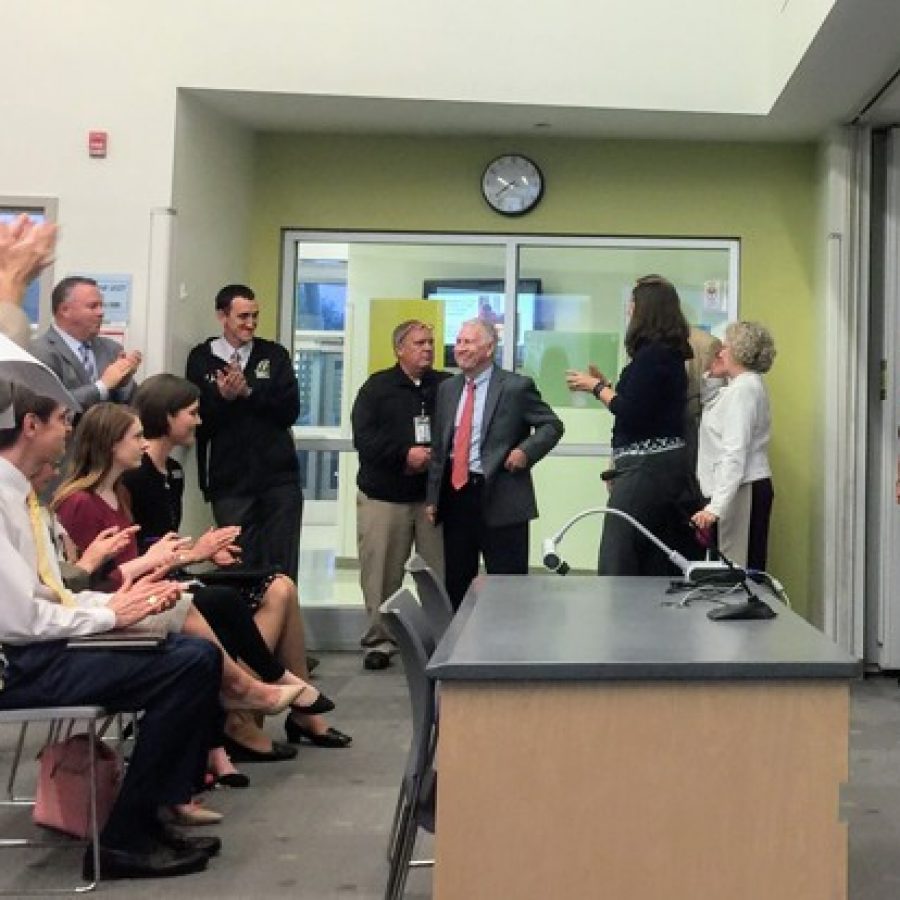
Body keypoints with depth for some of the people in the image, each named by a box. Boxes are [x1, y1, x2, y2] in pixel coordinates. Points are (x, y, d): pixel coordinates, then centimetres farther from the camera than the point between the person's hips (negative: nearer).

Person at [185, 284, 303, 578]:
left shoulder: (275, 355, 7)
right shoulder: (201, 359, 4)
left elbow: (290, 411, -3)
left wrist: (249, 391, -14)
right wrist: (222, 397, -18)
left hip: (279, 477, 1)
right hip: (229, 481, -1)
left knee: (283, 570, 3)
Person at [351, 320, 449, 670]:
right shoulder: (378, 386, 3)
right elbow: (363, 437, -8)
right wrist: (405, 454, -17)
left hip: (434, 495, 1)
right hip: (384, 496, -1)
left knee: (441, 574, 1)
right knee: (382, 576, 1)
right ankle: (379, 642, 14)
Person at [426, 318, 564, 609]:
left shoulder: (516, 386, -4)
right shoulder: (447, 388, 12)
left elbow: (552, 425, 1)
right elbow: (438, 446, 14)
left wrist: (525, 451, -16)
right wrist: (432, 497, 9)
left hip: (500, 497, -5)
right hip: (455, 495, 6)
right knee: (456, 582, 14)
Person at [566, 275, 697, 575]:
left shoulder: (652, 354, -15)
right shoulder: (671, 353, 14)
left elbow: (630, 413, -19)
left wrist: (597, 387, -5)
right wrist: (607, 385, 21)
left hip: (646, 468, -10)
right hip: (668, 462, 10)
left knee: (617, 564, -6)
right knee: (655, 566, 14)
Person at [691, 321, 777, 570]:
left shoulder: (743, 390, -13)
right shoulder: (748, 385, 18)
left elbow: (735, 454, -22)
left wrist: (715, 507, -27)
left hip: (743, 491, -10)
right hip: (753, 487, 10)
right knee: (748, 570, 9)